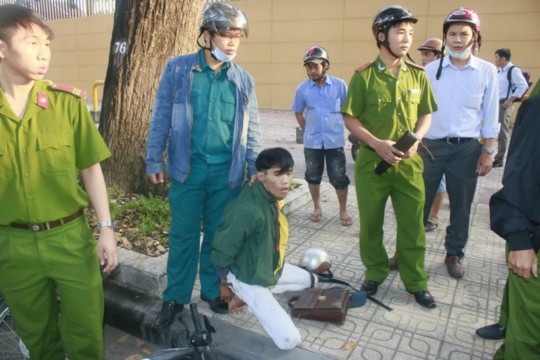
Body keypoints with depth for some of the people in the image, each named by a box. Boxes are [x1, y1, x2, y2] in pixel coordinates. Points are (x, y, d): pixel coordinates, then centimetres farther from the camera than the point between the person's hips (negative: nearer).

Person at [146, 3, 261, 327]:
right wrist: (154, 159, 0)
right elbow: (162, 117, 2)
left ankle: (213, 290, 31)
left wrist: (255, 167, 3)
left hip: (227, 172, 2)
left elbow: (251, 128, 9)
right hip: (188, 168, -1)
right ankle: (176, 297, 25)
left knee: (219, 235, 12)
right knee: (183, 235, 8)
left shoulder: (244, 79, 6)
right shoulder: (178, 69, 0)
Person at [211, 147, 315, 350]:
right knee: (290, 340, -12)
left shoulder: (274, 197, -6)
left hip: (272, 268, 9)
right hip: (249, 279, -8)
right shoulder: (248, 210, -32)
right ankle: (245, 295, 5)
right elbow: (222, 252, -22)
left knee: (311, 280, 27)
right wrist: (226, 285, -6)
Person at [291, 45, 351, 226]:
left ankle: (343, 211, 21)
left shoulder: (339, 85, -4)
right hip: (312, 142, 2)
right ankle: (317, 208, 31)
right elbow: (298, 113, 13)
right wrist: (307, 131, 7)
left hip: (335, 140, -1)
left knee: (339, 177, 2)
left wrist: (337, 129, 6)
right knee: (313, 176, 11)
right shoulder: (302, 88, -1)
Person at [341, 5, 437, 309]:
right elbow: (350, 118, -5)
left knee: (413, 224, 7)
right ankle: (376, 273, 33)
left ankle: (415, 281, 26)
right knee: (371, 223, 11)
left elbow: (426, 115, 11)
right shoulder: (364, 76, -6)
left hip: (409, 162, 2)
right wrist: (377, 143, -17)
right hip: (372, 161, -2)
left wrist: (415, 140, -8)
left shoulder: (417, 74, 4)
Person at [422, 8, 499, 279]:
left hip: (466, 149, 0)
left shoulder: (486, 71, 2)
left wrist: (488, 151, 0)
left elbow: (490, 116, 4)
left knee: (461, 206, 10)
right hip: (430, 145, 0)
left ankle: (454, 254, 28)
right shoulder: (430, 70, 2)